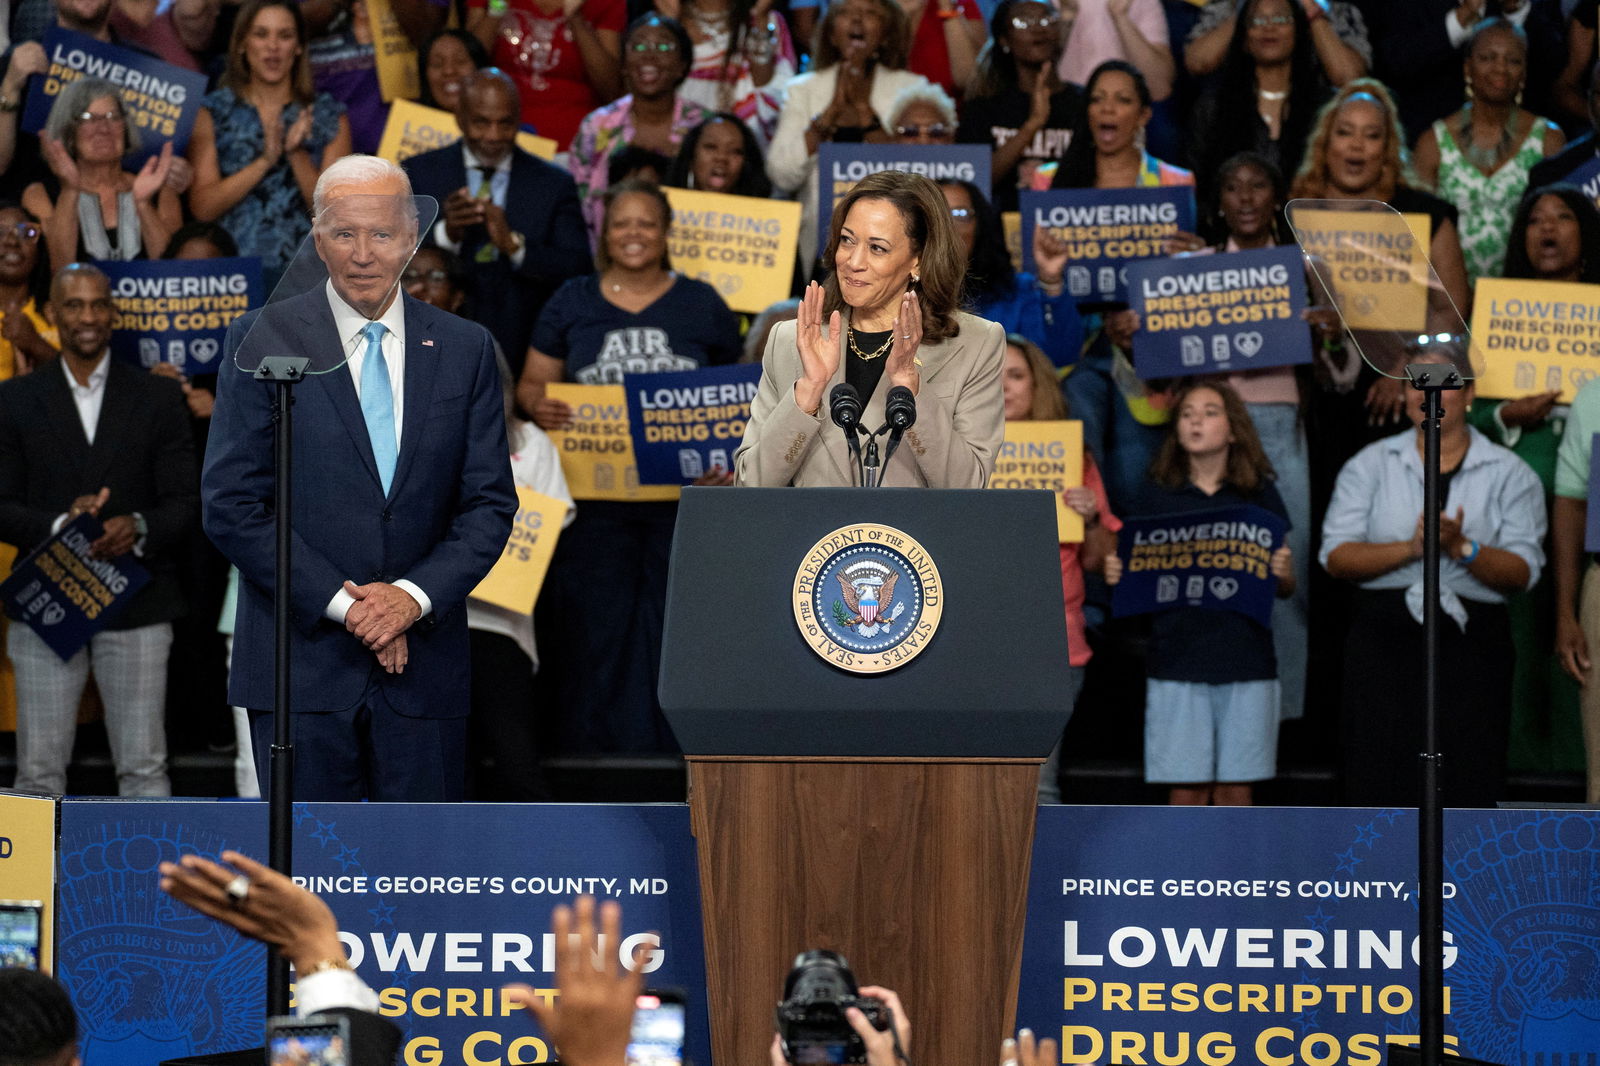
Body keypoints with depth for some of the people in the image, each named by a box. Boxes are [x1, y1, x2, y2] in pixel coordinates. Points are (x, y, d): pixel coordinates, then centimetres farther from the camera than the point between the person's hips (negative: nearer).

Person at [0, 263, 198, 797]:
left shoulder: (159, 398, 8)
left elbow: (184, 505, 3)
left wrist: (139, 528, -19)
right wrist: (58, 525, -17)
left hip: (136, 607, 0)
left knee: (143, 767, -1)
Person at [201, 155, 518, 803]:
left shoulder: (465, 350, 9)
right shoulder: (262, 341, 0)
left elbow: (490, 503, 7)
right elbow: (231, 505, -4)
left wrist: (415, 596, -9)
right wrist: (340, 603, -11)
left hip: (424, 661, 2)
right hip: (303, 661, -2)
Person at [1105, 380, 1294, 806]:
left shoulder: (1259, 495, 8)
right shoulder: (1157, 495, 8)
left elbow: (1285, 587, 9)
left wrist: (1283, 573, -13)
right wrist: (1115, 575, -12)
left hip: (1246, 657, 0)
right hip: (1177, 659, 0)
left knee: (1236, 789, 2)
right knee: (1186, 788, -2)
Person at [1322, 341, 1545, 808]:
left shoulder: (1510, 475, 8)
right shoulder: (1370, 465, 11)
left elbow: (1523, 571, -1)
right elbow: (1336, 556, 0)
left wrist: (1462, 548, -17)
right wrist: (1411, 548, -13)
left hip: (1470, 643, -1)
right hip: (1383, 638, 1)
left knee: (1465, 782, -5)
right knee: (1377, 779, -5)